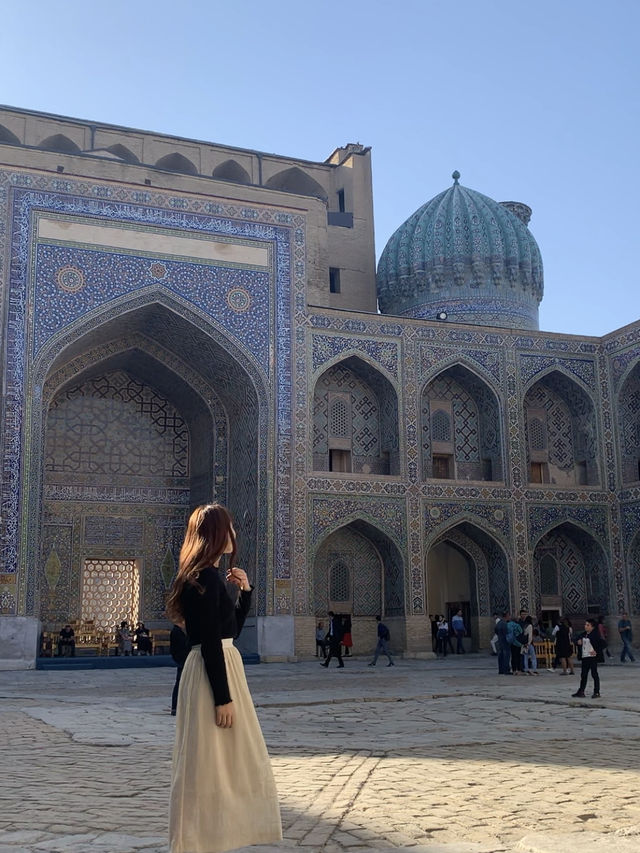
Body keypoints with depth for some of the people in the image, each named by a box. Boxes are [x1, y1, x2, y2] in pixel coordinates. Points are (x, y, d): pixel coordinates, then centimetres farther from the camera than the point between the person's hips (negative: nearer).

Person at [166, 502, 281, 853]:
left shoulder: (208, 576, 14)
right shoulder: (206, 577, -17)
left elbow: (231, 630, 20)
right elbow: (210, 643, -21)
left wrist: (243, 592, 9)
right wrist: (223, 697, -21)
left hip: (222, 668, 11)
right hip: (213, 675, -11)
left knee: (225, 760, 18)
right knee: (209, 762, -3)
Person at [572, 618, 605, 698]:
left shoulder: (595, 635, -12)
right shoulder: (584, 635, 12)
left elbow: (602, 643, -18)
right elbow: (582, 643, 26)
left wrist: (596, 651, -20)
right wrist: (579, 643, 3)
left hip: (592, 657, -8)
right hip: (585, 657, 8)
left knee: (594, 674, -1)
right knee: (583, 674, 13)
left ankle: (597, 692, 7)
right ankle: (581, 691, 21)